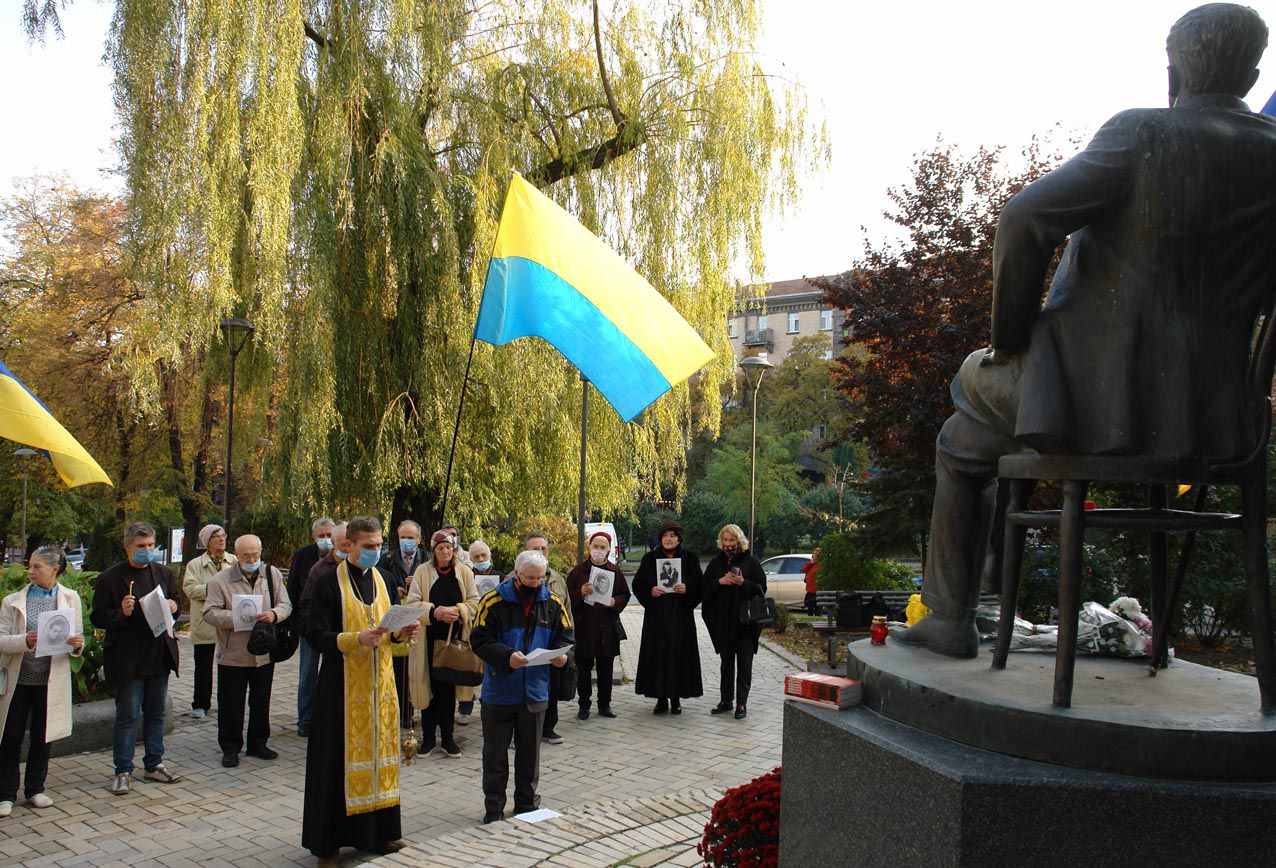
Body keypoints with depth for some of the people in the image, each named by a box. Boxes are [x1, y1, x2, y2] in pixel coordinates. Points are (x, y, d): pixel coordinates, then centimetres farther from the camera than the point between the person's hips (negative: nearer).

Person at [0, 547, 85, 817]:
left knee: (42, 737, 11)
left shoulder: (70, 598, 1)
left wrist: (77, 645, -19)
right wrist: (24, 641, -26)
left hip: (50, 679, 1)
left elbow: (78, 638, 4)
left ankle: (35, 789, 25)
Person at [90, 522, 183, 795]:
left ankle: (154, 765, 25)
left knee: (156, 713, 14)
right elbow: (98, 618, -7)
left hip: (159, 656, 5)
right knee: (127, 716, 1)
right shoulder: (110, 578, -8)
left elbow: (175, 601, 20)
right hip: (127, 658, -5)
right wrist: (121, 613, -24)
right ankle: (123, 772, 12)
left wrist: (173, 607, -2)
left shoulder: (163, 573, 7)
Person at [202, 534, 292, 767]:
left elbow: (285, 604, 3)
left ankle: (257, 743, 28)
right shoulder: (220, 579, -5)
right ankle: (230, 747, 19)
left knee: (261, 702, 13)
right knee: (231, 704, 5)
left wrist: (274, 614, -19)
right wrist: (237, 618, -24)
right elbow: (210, 613, -10)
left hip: (265, 653, 3)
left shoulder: (272, 574, 3)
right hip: (232, 654, -2)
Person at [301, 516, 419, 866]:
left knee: (377, 753, 10)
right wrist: (356, 639, -27)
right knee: (338, 761, -1)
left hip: (379, 683, 6)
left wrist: (399, 633, -5)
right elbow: (317, 636, -13)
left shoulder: (381, 580, 9)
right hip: (343, 684, -5)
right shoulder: (328, 583, -10)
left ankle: (375, 831, 22)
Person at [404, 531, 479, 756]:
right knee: (429, 686, 2)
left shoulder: (464, 572, 6)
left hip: (454, 637, 1)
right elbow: (412, 603, -2)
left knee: (448, 687, 3)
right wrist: (436, 612, -16)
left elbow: (474, 602, 5)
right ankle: (428, 737, 14)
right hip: (429, 638, -1)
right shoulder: (423, 571, 1)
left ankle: (447, 737, 11)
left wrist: (457, 610, -13)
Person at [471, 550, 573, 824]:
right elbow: (479, 640, -14)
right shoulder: (494, 601, -11)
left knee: (530, 753, 15)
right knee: (495, 754, 8)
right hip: (499, 693, -3)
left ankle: (527, 807, 31)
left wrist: (562, 655, -14)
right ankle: (493, 810, 22)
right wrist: (507, 657, -29)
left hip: (535, 693, 3)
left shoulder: (553, 602, 2)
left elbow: (565, 636, 8)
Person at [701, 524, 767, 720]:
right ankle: (726, 700, 19)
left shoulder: (751, 562, -2)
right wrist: (720, 581, -14)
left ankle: (742, 703, 3)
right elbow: (705, 587, 3)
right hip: (722, 621, 3)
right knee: (726, 661, 12)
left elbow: (762, 588, -4)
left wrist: (743, 583, -19)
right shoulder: (716, 562, 7)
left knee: (744, 662, -2)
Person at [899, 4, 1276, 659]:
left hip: (1096, 399, -5)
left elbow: (1025, 219, -20)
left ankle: (950, 618, 25)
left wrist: (1009, 336, -7)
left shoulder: (1141, 134, -10)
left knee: (962, 440, 23)